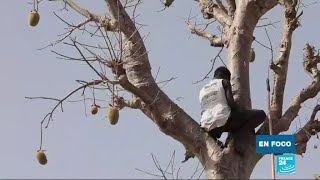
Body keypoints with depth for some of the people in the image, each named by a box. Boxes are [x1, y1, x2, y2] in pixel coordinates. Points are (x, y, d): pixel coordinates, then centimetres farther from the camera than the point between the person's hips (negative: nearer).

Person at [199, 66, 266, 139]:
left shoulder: (202, 91, 26)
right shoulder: (224, 82, 11)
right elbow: (231, 103, -4)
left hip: (208, 128, 7)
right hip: (224, 120, -6)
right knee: (261, 114, 3)